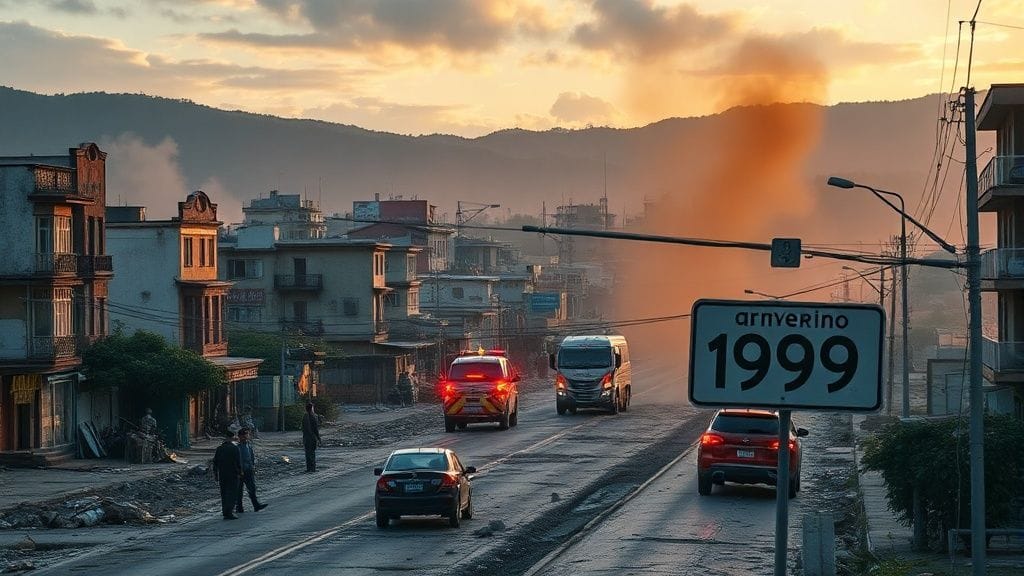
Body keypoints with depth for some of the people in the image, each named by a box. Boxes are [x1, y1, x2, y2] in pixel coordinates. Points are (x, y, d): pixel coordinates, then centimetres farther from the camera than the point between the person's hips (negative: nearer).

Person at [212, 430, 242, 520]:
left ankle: (225, 513, 13)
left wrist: (215, 474, 15)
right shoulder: (234, 448, -10)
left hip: (222, 475, 5)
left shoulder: (219, 448, 6)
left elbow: (215, 462, 9)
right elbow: (238, 461, -11)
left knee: (224, 494, 11)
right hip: (232, 475, -5)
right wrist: (239, 473, -2)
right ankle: (228, 513, -11)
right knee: (232, 494, -3)